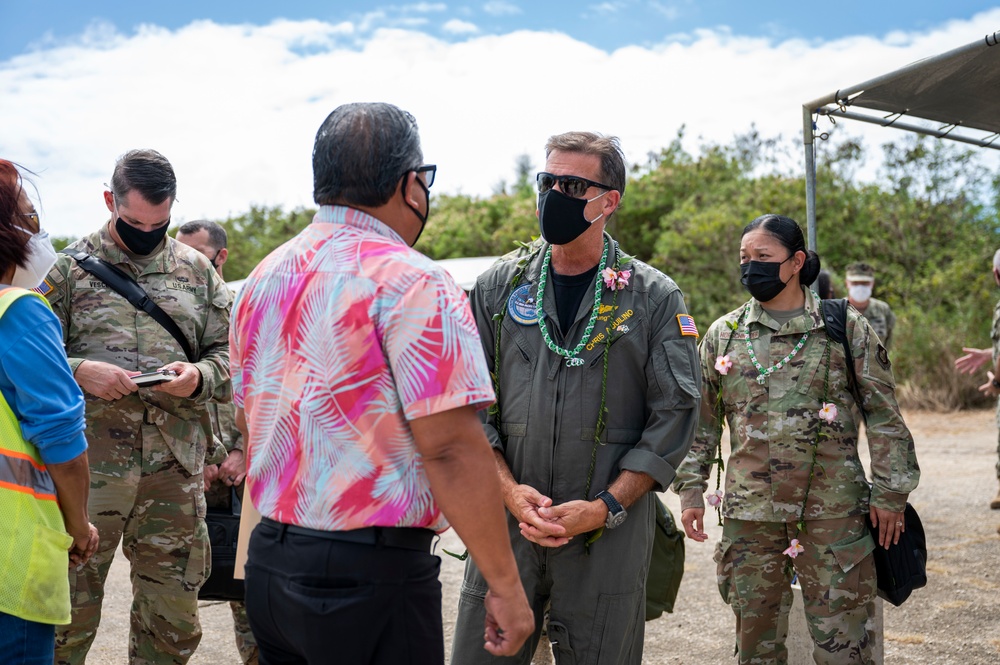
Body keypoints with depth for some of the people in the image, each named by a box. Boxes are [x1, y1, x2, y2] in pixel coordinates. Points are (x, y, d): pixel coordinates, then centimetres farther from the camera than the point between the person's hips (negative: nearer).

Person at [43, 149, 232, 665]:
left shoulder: (196, 270, 12)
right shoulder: (71, 267, 4)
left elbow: (228, 353, 13)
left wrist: (198, 377, -8)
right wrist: (80, 371, -16)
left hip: (177, 468, 3)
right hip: (88, 467, -2)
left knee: (173, 621, 11)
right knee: (71, 608, 3)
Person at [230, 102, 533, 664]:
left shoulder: (262, 279, 9)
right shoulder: (414, 284, -15)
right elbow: (449, 447, -21)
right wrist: (505, 586, -15)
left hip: (268, 559, 8)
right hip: (369, 574, -7)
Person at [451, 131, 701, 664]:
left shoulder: (654, 298, 0)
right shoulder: (499, 288, 7)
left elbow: (675, 415, -3)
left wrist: (606, 507, -12)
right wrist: (508, 489, -9)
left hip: (610, 535, -1)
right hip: (505, 523, 2)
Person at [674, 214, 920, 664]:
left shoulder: (846, 328, 2)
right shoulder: (723, 335, 8)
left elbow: (884, 415, 3)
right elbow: (701, 421, 13)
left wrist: (890, 493, 0)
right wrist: (690, 489, 6)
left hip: (833, 511, -2)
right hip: (749, 513, 2)